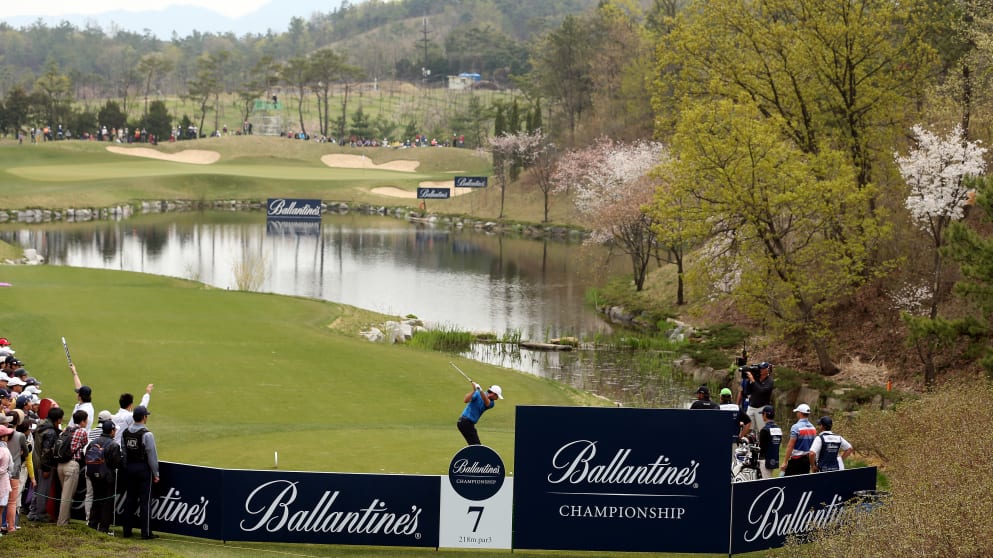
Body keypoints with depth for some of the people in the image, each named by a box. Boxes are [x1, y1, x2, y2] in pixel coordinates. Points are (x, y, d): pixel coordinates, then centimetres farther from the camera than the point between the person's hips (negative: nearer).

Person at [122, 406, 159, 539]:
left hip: (130, 468, 6)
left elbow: (124, 452, 10)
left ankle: (126, 530, 14)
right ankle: (146, 532, -2)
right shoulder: (146, 434, -15)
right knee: (145, 499, -2)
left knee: (130, 498, 12)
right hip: (143, 468, -6)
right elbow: (152, 456, -13)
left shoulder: (125, 433, 4)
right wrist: (156, 474, -5)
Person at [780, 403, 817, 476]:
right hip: (807, 459, 7)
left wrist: (785, 462, -13)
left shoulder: (796, 427, -13)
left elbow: (790, 446, -15)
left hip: (796, 459, -7)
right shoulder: (813, 428, 7)